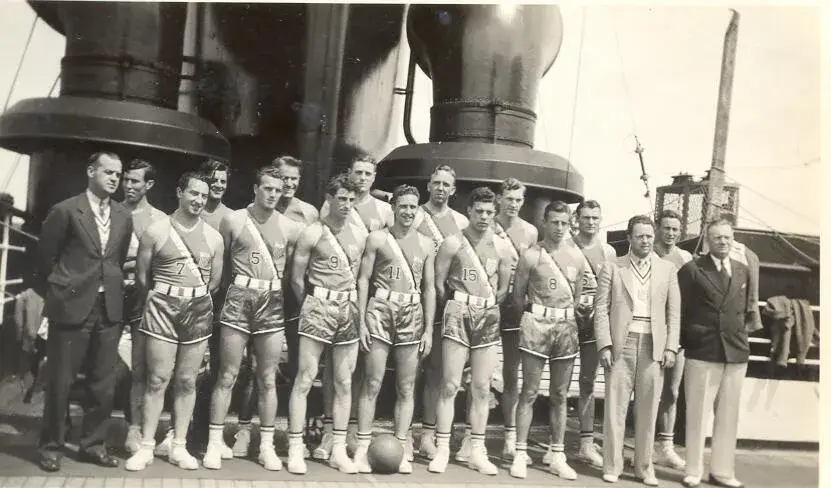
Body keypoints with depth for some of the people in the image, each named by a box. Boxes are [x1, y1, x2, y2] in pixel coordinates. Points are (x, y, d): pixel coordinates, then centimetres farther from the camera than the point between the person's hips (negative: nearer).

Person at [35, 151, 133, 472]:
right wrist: (55, 293, 11)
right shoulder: (65, 211, -6)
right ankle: (50, 446, 22)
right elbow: (44, 257, 2)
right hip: (71, 306, -4)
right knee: (60, 382, 6)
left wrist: (113, 290, 15)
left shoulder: (124, 217, 7)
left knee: (103, 384, 9)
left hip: (109, 308, 4)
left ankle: (93, 444, 24)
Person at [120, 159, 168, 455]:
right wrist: (137, 262, -7)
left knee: (139, 365, -1)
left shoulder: (159, 220, 4)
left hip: (142, 295, -1)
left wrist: (123, 265, -9)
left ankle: (134, 430, 6)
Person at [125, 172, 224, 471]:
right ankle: (147, 446, 8)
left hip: (199, 310, 2)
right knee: (157, 379, -2)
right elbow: (142, 276, 4)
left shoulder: (214, 237, 6)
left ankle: (179, 446, 14)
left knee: (187, 381, 6)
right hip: (162, 307, -2)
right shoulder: (156, 231, -1)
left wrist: (195, 299, 12)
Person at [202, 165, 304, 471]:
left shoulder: (290, 228, 6)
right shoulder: (233, 220, 1)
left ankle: (267, 446, 14)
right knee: (227, 375, 1)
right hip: (239, 299, -2)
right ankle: (215, 443, 9)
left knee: (268, 380, 6)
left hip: (273, 303, 2)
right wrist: (238, 283, 2)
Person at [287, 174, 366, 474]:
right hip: (319, 308, -5)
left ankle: (338, 450, 14)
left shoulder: (359, 236, 10)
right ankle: (295, 449, 1)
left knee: (344, 383, 7)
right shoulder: (313, 234, -4)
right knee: (305, 379, -5)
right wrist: (315, 304, 5)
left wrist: (354, 305, 11)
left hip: (348, 311, 5)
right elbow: (297, 280, -2)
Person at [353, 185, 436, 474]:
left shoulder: (426, 244, 10)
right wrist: (362, 321, -7)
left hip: (413, 315, 3)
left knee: (407, 388, 5)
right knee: (372, 383, -3)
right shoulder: (377, 239, 2)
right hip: (381, 311, -3)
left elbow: (429, 288, 11)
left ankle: (401, 450, 12)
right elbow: (363, 280, 1)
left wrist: (429, 329, 5)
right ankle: (362, 447, 5)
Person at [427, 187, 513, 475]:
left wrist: (487, 308, 10)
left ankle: (477, 452, 12)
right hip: (458, 313, -3)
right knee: (450, 385, -5)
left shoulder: (502, 247, 8)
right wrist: (456, 307, 7)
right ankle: (442, 449, 2)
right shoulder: (453, 243, -3)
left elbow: (503, 289, 14)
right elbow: (439, 283, -1)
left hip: (488, 316, 3)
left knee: (481, 388, 5)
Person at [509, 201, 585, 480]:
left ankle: (558, 457, 15)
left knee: (560, 395, 8)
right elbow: (517, 297, 2)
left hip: (566, 326, 4)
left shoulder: (577, 257, 8)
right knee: (529, 392, -2)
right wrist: (535, 314, 6)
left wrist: (565, 316, 10)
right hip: (536, 324, -4)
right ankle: (521, 454, 4)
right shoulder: (531, 256, -4)